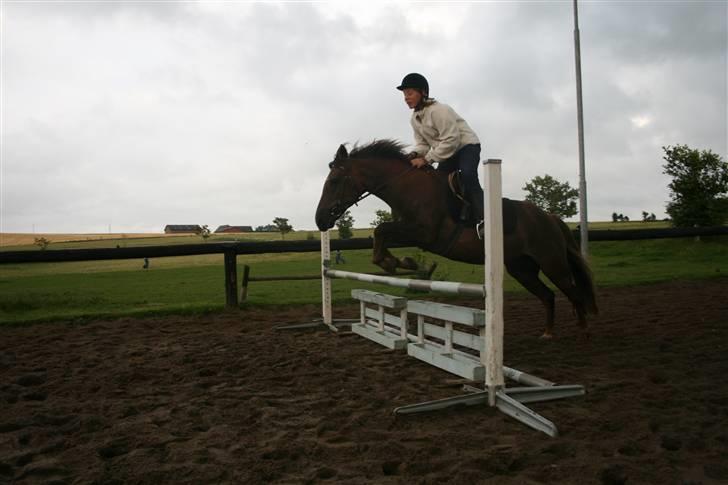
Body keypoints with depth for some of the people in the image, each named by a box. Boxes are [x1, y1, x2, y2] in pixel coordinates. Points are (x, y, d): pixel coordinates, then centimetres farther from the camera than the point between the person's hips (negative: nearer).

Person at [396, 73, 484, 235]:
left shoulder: (438, 110, -25)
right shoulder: (414, 119, 3)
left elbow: (450, 141, -29)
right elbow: (422, 143, 6)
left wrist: (427, 159, -31)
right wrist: (415, 155, -18)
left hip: (467, 145, -9)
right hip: (448, 152, 9)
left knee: (467, 176, -33)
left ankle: (481, 219, -37)